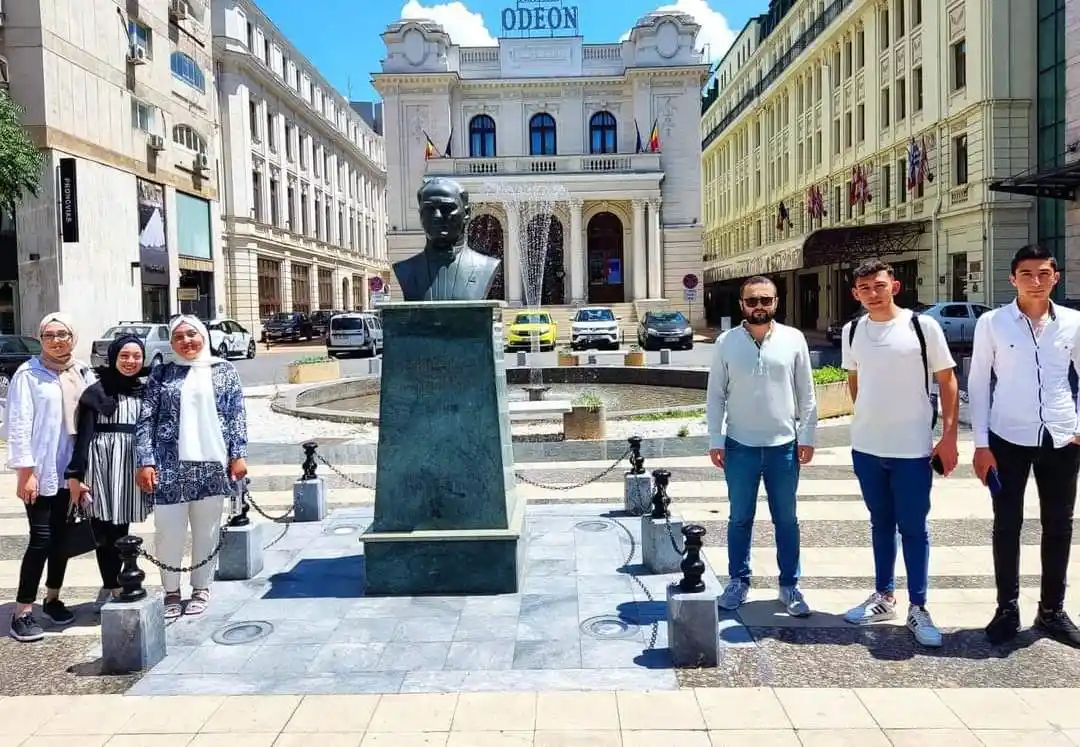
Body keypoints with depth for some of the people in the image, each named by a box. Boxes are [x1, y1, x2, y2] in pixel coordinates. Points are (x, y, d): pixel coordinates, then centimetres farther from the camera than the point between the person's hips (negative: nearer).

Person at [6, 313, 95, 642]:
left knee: (62, 536, 13)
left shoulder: (84, 373, 8)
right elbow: (19, 425, -10)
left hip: (72, 469, 5)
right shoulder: (28, 374, -7)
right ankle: (22, 612, 3)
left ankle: (53, 599, 27)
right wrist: (25, 470, -14)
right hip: (40, 471, -5)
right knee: (41, 539, -6)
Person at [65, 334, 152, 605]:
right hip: (102, 464, -3)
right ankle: (112, 588, 8)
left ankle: (112, 588, 20)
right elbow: (84, 434, -5)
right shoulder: (96, 392, -1)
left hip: (132, 465, 3)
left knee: (121, 529, 9)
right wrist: (75, 473, -10)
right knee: (105, 531, -1)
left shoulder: (145, 392, 10)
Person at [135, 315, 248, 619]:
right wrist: (146, 461, -6)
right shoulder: (161, 374, 6)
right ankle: (171, 591, 17)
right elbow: (145, 420, 2)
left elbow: (237, 415, 5)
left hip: (211, 463, 0)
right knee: (169, 530, 0)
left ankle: (201, 589, 23)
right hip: (170, 465, 0)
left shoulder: (224, 370, 7)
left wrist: (238, 455, -2)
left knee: (207, 530, 8)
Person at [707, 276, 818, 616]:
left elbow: (806, 393, 2)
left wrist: (807, 436, -1)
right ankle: (738, 581, 25)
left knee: (786, 520, 10)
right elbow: (716, 395, 1)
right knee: (740, 519, 11)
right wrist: (715, 440, -3)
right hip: (740, 446, 0)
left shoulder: (793, 339, -1)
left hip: (784, 446, 0)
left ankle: (790, 586, 22)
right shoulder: (726, 342, -1)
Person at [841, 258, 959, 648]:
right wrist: (869, 417, 12)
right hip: (866, 447, 4)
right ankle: (883, 597, 29)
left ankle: (917, 608, 17)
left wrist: (949, 435, -8)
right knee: (881, 524, 16)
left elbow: (947, 381, -4)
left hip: (913, 448, -4)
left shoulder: (923, 326, -8)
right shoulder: (852, 332, 3)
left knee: (913, 528, 5)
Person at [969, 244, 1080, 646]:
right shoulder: (992, 323, -4)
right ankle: (1007, 609, 19)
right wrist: (981, 443, -5)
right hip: (1008, 439, -2)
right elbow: (978, 383, -1)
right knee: (1007, 525, 6)